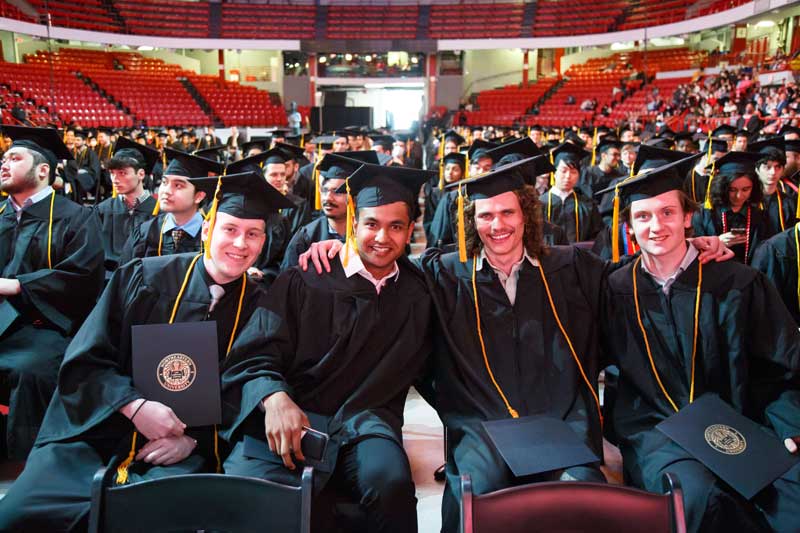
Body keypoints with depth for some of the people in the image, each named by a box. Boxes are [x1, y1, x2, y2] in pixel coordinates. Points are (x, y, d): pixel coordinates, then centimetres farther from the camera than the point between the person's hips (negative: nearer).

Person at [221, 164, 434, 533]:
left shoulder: (417, 294, 10)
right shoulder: (305, 281, 2)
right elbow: (254, 356, -4)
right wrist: (274, 399, -24)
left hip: (364, 421, 2)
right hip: (290, 418, -1)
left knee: (390, 482, -32)